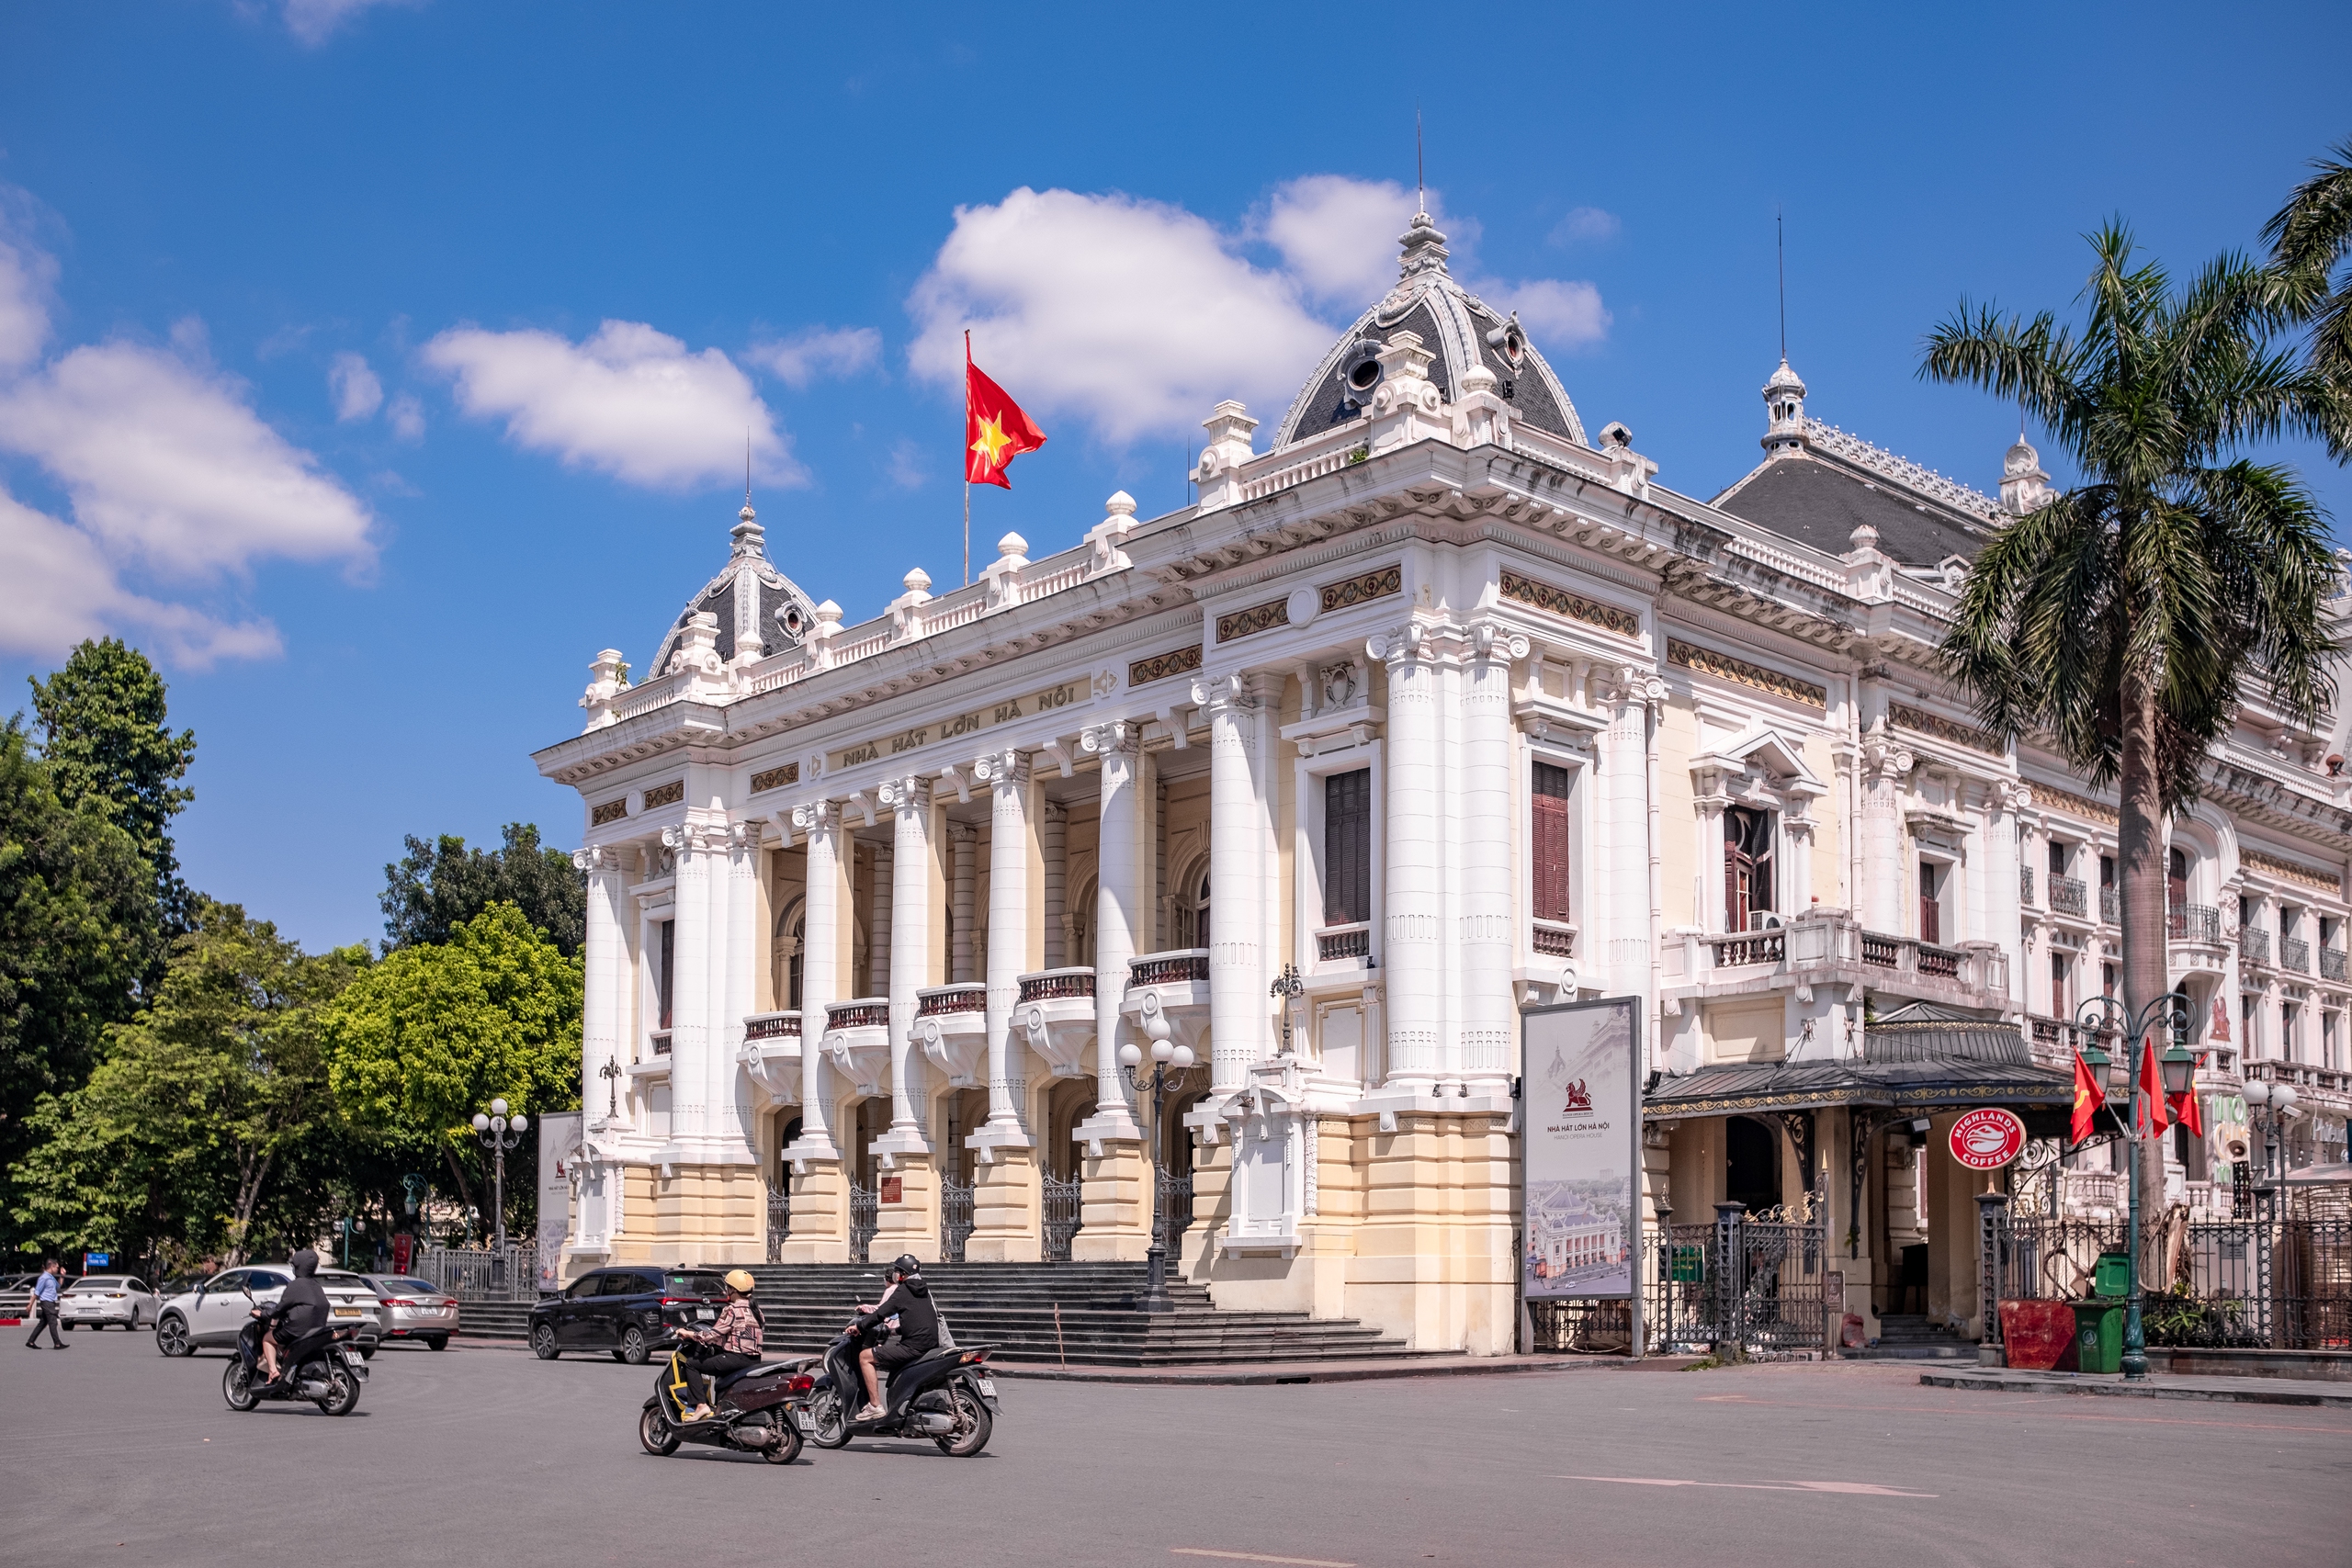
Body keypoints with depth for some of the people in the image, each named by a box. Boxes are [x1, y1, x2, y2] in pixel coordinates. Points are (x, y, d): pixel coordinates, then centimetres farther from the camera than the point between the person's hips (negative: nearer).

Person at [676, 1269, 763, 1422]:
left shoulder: (732, 1310, -12)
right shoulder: (755, 1309, 13)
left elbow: (713, 1335, -14)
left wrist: (689, 1334, -1)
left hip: (736, 1357, -9)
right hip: (754, 1360, 9)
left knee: (692, 1363, -1)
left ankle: (700, 1405, -10)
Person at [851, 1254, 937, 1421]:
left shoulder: (902, 1290, -6)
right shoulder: (924, 1290, 18)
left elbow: (881, 1312, -9)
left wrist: (859, 1325, 3)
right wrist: (896, 1329, 38)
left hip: (914, 1346, -9)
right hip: (932, 1344, 9)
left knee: (865, 1357, -4)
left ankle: (875, 1406, -10)